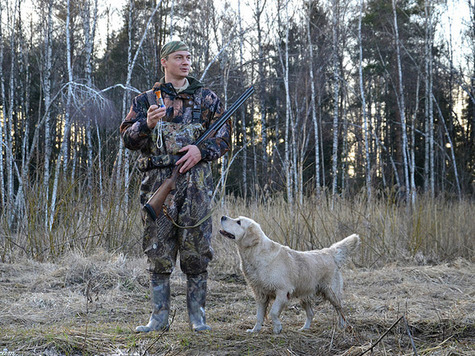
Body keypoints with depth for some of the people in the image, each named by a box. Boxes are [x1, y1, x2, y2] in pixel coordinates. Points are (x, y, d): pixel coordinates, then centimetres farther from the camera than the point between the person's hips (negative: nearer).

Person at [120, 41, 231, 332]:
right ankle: (160, 317, 6)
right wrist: (147, 123, -14)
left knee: (196, 249, -2)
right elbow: (128, 138, 6)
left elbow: (224, 136, 10)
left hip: (195, 180, 0)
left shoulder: (207, 98, 14)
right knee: (158, 251, 0)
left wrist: (201, 151, -9)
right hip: (158, 181, 0)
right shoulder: (146, 100, 14)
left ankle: (197, 315, 8)